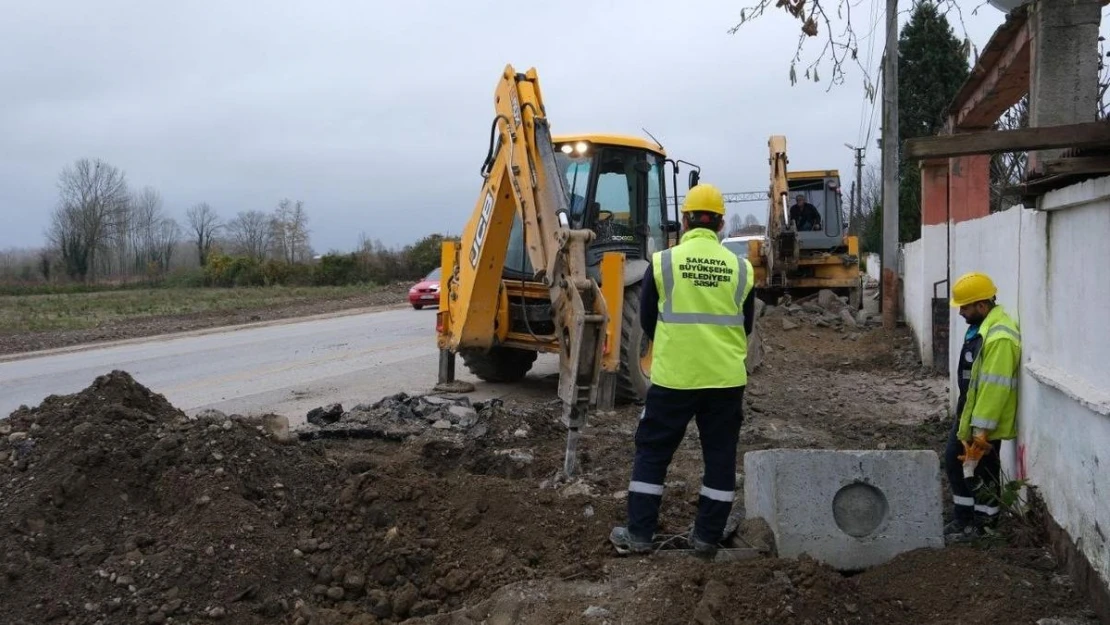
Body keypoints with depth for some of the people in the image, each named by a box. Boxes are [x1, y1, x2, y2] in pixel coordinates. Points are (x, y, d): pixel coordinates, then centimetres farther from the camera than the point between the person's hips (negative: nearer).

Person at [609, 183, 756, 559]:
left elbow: (647, 320, 6)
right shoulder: (740, 268, 1)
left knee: (652, 451, 9)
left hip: (673, 376, -2)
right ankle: (707, 537, 17)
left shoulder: (662, 263, -5)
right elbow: (746, 326, 12)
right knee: (720, 456, 12)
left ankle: (639, 534, 12)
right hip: (726, 378, 2)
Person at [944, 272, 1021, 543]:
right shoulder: (980, 326, 8)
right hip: (967, 414, 10)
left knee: (982, 472, 3)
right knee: (954, 462, 17)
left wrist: (981, 428, -27)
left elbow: (995, 387, -29)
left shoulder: (999, 336, -26)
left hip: (985, 422, -10)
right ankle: (963, 518, 28)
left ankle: (981, 524, 17)